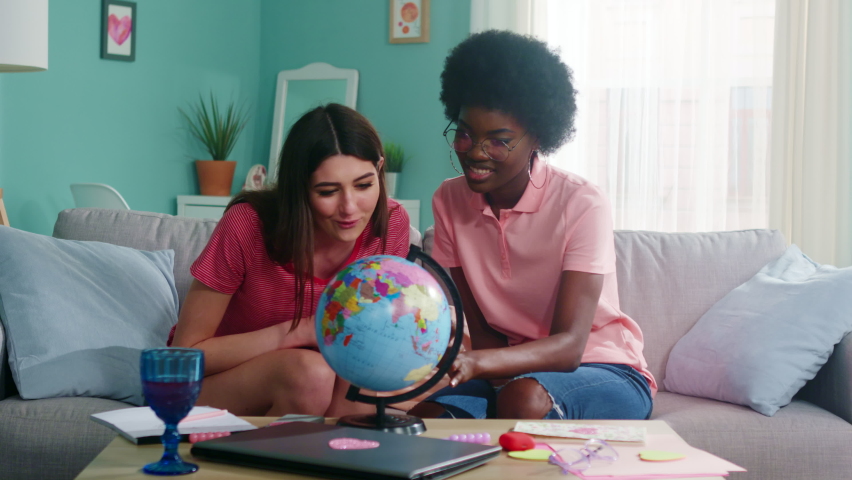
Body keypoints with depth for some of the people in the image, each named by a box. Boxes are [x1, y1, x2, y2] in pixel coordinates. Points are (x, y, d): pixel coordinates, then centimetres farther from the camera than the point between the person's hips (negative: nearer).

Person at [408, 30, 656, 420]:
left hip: (607, 374, -2)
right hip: (514, 369, 3)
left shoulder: (582, 207, -19)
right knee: (424, 417, -28)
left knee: (525, 397, -36)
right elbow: (481, 329, 0)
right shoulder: (448, 201, -3)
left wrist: (474, 362, -43)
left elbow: (569, 346, -26)